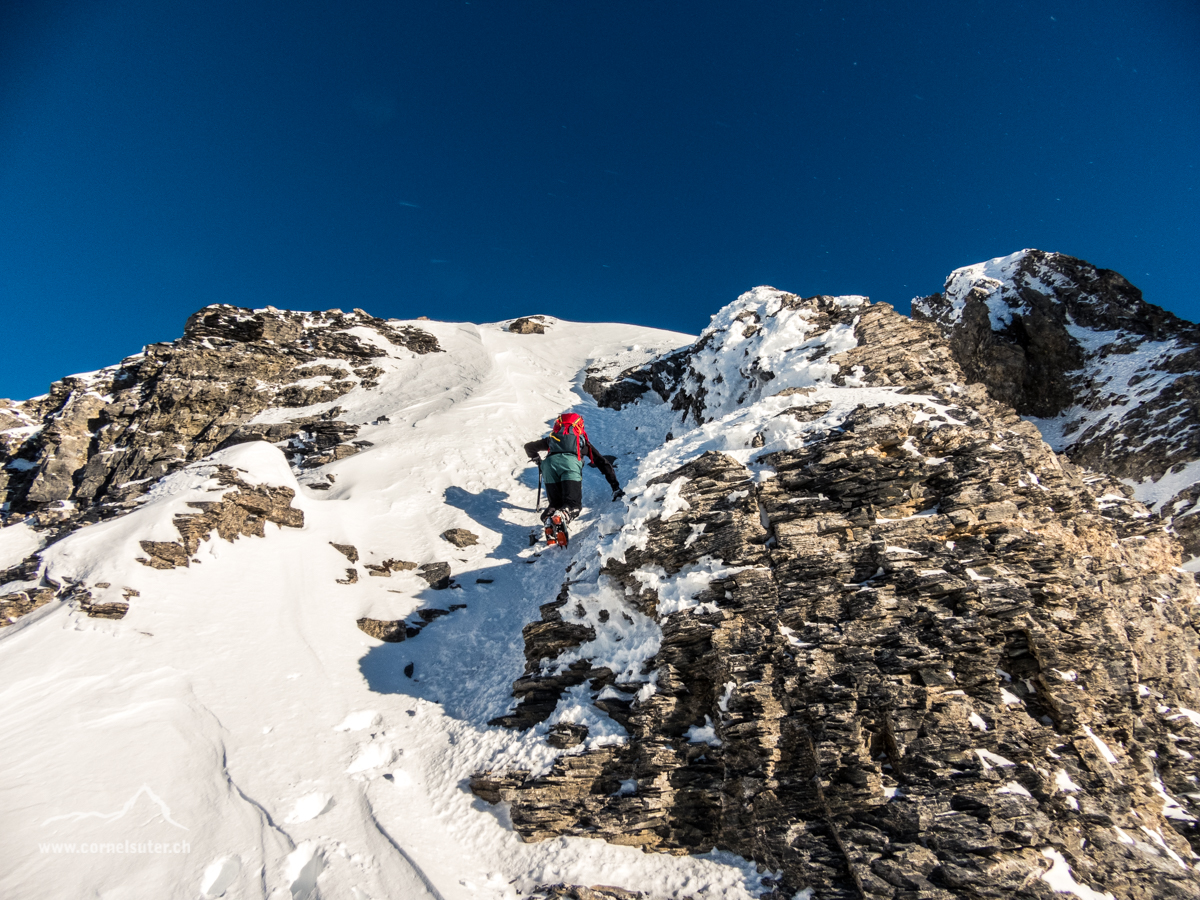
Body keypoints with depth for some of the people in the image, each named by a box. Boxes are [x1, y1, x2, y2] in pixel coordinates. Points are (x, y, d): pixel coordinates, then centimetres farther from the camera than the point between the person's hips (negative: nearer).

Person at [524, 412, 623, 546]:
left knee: (555, 504, 8)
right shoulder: (582, 440, 37)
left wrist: (536, 459, 68)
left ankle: (548, 521, -27)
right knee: (573, 504, -5)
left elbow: (529, 447, 50)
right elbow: (603, 463, 33)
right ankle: (561, 516, -40)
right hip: (570, 462, -2)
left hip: (549, 463, 2)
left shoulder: (552, 439, 40)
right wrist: (615, 487, 35)